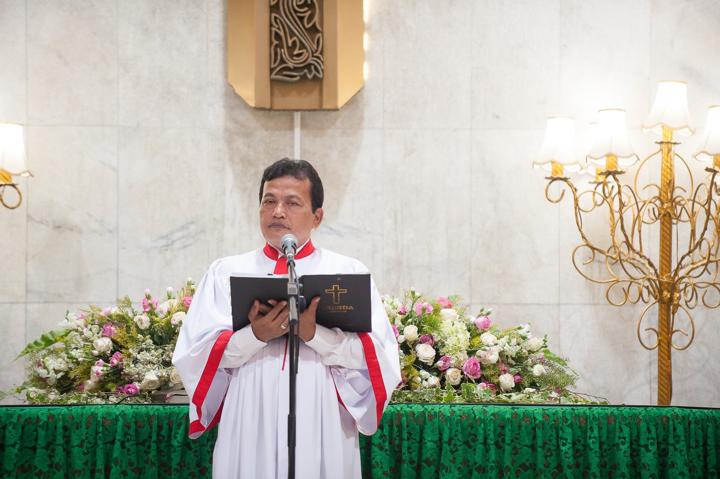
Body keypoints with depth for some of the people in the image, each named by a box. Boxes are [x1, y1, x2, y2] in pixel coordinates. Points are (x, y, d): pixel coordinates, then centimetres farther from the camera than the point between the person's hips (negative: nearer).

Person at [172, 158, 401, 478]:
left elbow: (380, 358, -5)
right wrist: (255, 336, -16)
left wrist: (314, 334, -18)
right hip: (248, 435, 1)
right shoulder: (225, 272, 9)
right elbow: (191, 357, -1)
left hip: (322, 435, 0)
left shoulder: (350, 272, 7)